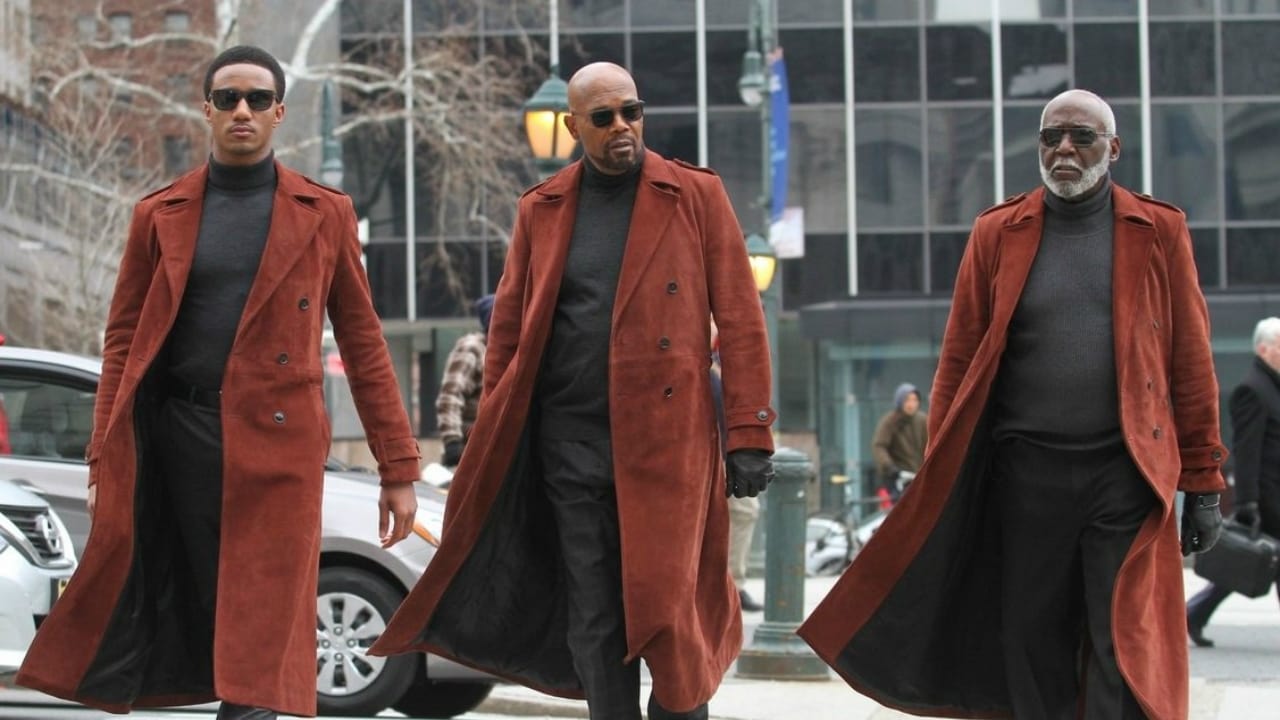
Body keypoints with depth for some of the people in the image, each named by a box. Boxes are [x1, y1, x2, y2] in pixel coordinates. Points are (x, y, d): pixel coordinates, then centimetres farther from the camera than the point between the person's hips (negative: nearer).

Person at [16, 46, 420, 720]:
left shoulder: (325, 214, 9)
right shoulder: (161, 215, 11)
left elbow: (362, 342, 8)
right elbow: (123, 340, 10)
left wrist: (398, 468, 4)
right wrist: (106, 461, 1)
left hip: (279, 441, -1)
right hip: (181, 435, 1)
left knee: (261, 643, -5)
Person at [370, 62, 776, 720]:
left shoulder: (696, 195, 3)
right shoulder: (540, 211, 11)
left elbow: (739, 320, 0)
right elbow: (508, 329, 11)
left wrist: (749, 435, -7)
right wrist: (493, 447, 6)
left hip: (668, 437, -3)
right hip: (570, 442, 3)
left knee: (665, 607, -5)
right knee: (592, 618, 5)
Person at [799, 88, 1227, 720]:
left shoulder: (1159, 231, 5)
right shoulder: (997, 233, 8)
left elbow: (1190, 363, 4)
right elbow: (959, 359, 7)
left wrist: (1204, 482, 1)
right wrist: (940, 480, 2)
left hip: (1127, 474, -2)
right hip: (1025, 472, 2)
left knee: (1128, 655, -5)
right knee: (1033, 651, 8)